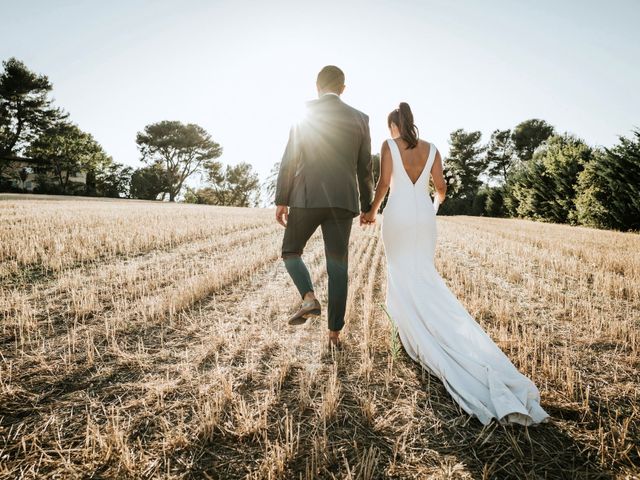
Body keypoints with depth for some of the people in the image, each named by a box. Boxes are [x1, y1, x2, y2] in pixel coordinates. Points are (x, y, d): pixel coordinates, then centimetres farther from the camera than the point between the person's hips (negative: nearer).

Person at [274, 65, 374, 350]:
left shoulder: (303, 114, 4)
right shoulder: (360, 118, 10)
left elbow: (289, 161, -2)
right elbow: (364, 168, 11)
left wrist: (281, 200, 2)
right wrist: (367, 206, 18)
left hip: (307, 198, -2)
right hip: (343, 201, 2)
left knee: (291, 252, 17)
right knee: (338, 266, 6)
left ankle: (309, 298, -8)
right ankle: (335, 333, 8)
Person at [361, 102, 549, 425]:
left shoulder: (389, 146, -2)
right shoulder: (431, 149, 9)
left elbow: (383, 183, -10)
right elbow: (441, 188, 9)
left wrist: (372, 211, 3)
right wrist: (437, 202, 31)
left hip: (397, 214, -4)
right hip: (424, 215, 4)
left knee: (402, 275, 7)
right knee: (425, 275, 10)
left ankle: (413, 331, 10)